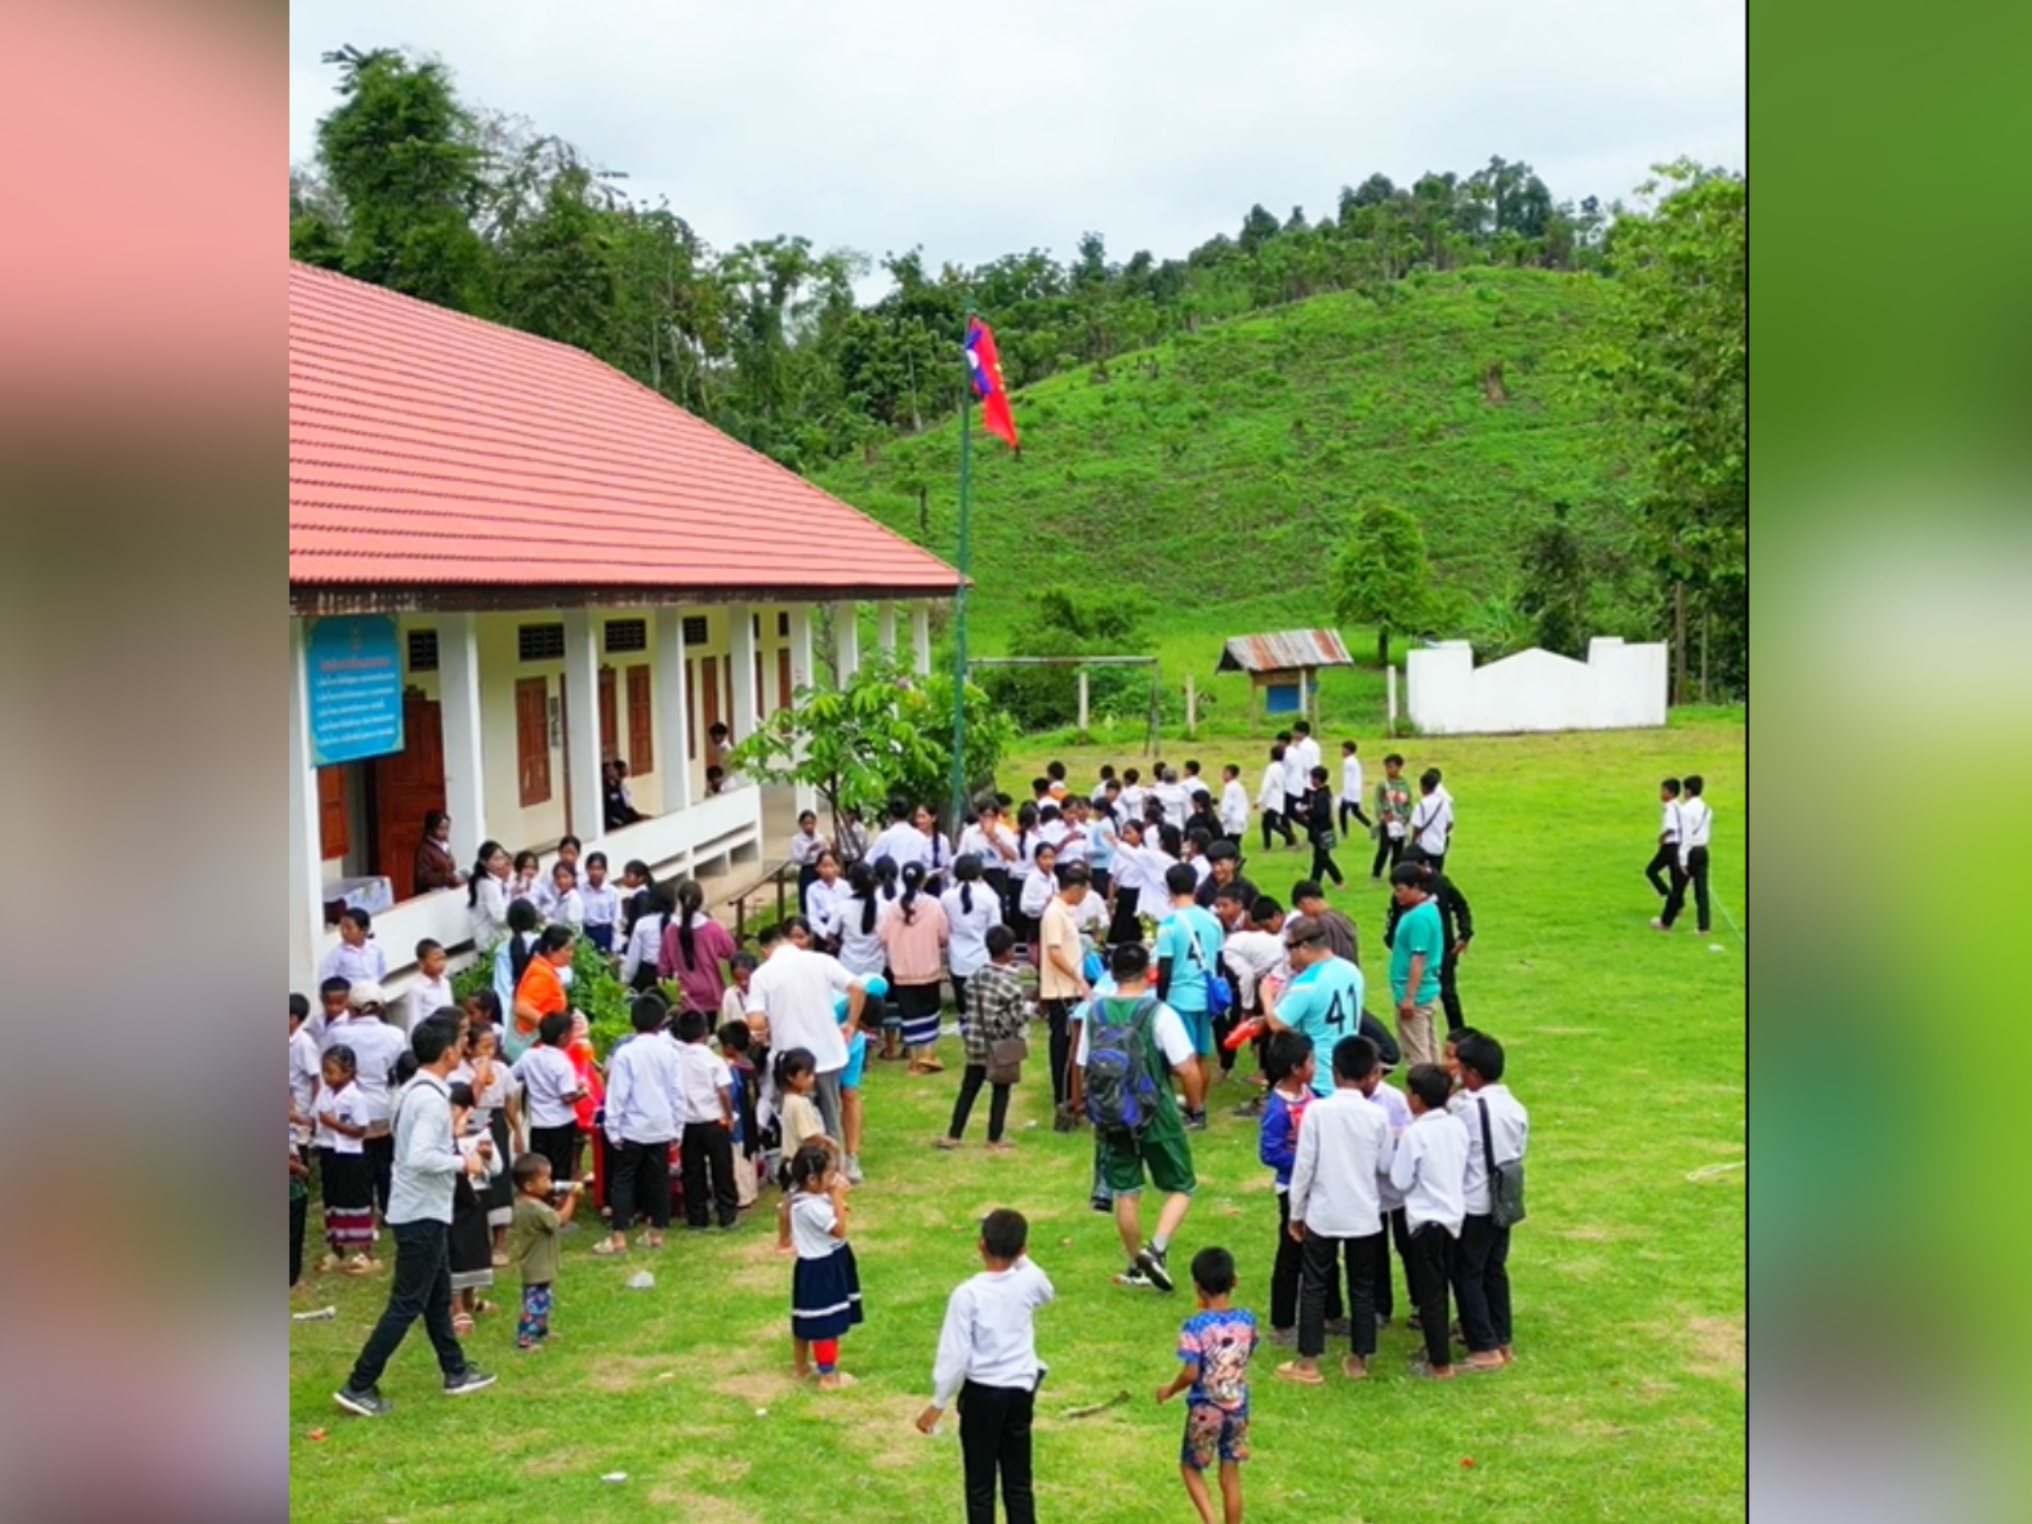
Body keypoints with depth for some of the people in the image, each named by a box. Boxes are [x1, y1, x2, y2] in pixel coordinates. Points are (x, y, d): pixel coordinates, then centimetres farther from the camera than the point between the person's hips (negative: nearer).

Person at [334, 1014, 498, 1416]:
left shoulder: (415, 1091, 9)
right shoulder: (432, 1099, -22)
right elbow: (420, 1158, -32)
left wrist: (463, 1150, 13)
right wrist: (463, 1163, -19)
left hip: (421, 1211, 10)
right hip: (422, 1215, -10)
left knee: (438, 1297, 20)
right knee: (406, 1305, -4)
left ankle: (456, 1372, 32)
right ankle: (359, 1386, 0)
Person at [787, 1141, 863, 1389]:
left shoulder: (804, 1195, 2)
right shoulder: (812, 1206, -29)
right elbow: (840, 1230, -24)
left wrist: (835, 1199, -2)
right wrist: (838, 1198, -21)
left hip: (817, 1265, 10)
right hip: (821, 1269, -10)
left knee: (805, 1321, 22)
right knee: (825, 1324, 2)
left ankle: (802, 1367, 36)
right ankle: (829, 1376, 12)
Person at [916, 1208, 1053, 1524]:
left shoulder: (967, 1293, -19)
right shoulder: (1030, 1280, -7)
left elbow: (955, 1355, -16)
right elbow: (1048, 1294, 21)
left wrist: (938, 1404, -5)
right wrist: (1021, 1258, 21)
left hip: (981, 1393, -4)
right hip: (1020, 1391, 4)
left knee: (980, 1483, 8)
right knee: (1018, 1480, 15)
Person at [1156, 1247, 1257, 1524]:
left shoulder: (1196, 1326, -20)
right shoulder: (1247, 1319, -6)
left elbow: (1190, 1374, -20)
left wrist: (1169, 1390, -2)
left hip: (1205, 1410, -4)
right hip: (1237, 1407, 4)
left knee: (1190, 1468, 16)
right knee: (1231, 1477, 14)